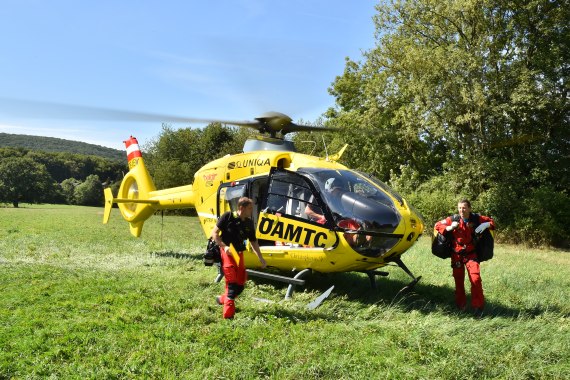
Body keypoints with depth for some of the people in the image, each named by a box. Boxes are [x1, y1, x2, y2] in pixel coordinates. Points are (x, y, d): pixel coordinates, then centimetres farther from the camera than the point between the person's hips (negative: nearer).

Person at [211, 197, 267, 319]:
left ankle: (223, 299, 28)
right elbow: (214, 233, -8)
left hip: (239, 254, 6)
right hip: (226, 252, -6)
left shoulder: (249, 223, 8)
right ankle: (229, 307, -15)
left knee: (240, 283, 8)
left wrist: (260, 258, 15)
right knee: (232, 279, -17)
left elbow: (253, 241, 17)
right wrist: (224, 246, -19)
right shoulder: (228, 216, -8)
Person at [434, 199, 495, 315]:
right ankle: (461, 305, 25)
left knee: (476, 279, -14)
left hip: (471, 254, -1)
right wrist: (449, 228, -21)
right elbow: (437, 225, -3)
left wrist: (487, 225, -17)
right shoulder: (453, 219, -8)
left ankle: (478, 306, -1)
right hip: (456, 255, 1)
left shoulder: (476, 219, -7)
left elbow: (491, 222, 6)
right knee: (458, 280, 9)